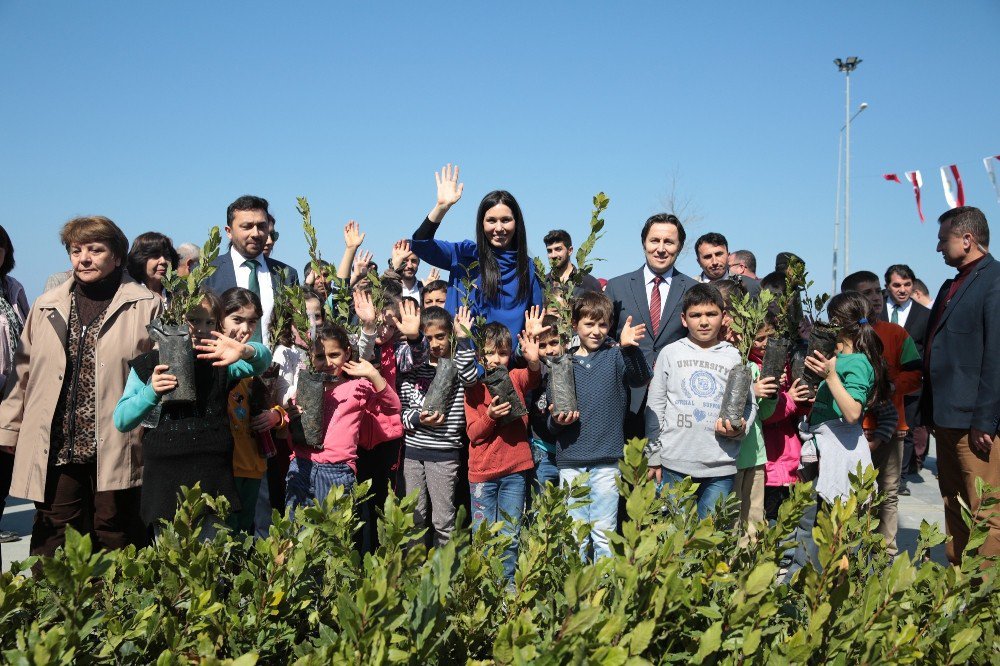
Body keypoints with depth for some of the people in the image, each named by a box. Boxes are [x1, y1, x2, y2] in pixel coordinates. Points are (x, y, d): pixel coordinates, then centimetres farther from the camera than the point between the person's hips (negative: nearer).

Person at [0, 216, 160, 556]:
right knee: (54, 544, 10)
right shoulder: (46, 307, 13)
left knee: (116, 539, 7)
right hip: (53, 449, 3)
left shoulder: (146, 306, 0)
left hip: (117, 449, -3)